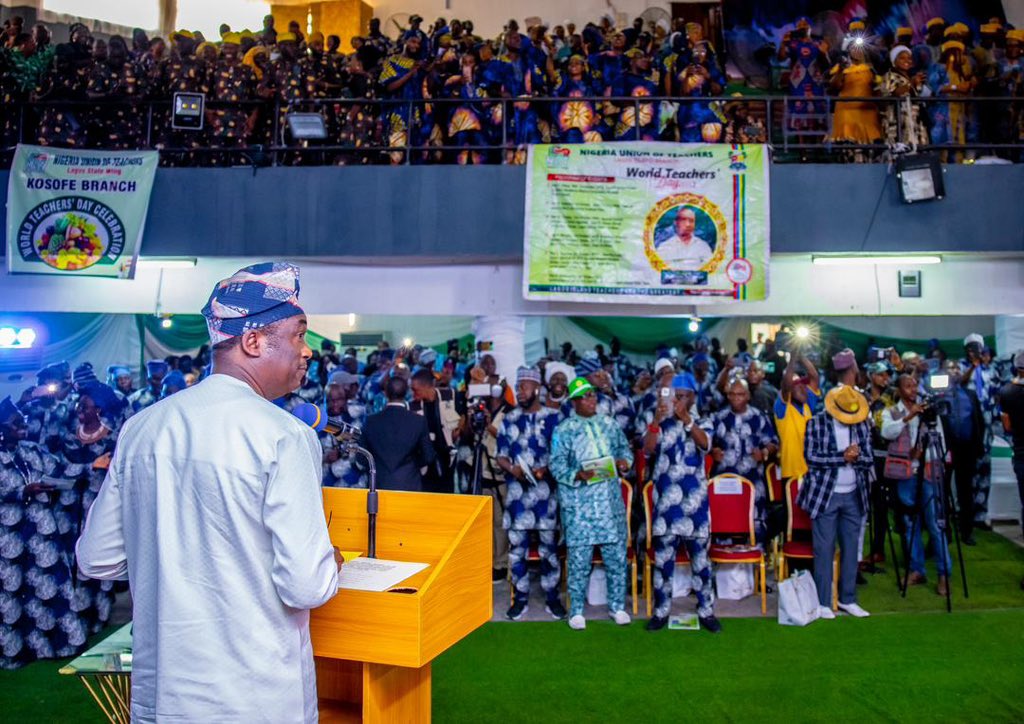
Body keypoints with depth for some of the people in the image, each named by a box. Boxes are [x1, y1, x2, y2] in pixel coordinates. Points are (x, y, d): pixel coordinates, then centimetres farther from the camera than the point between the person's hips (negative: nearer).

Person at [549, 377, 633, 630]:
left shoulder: (609, 424, 12)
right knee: (579, 557, -1)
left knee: (616, 554, 7)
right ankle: (576, 610, 13)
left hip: (610, 500, 4)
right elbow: (556, 465, -5)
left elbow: (625, 448, 17)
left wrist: (625, 461, -4)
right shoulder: (563, 430, 0)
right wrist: (578, 475, -21)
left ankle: (617, 606, 22)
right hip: (579, 503, -3)